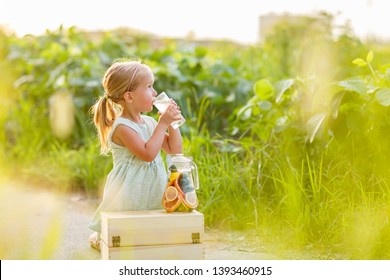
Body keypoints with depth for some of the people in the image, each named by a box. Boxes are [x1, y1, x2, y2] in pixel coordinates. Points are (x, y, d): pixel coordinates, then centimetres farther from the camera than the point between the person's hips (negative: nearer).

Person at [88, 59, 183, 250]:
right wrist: (162, 124, -23)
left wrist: (172, 124, -2)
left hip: (153, 197, 8)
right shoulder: (122, 127, -19)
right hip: (128, 198, -7)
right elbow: (148, 153, -29)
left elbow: (174, 149, 11)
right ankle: (98, 238, 30)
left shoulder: (149, 122, 7)